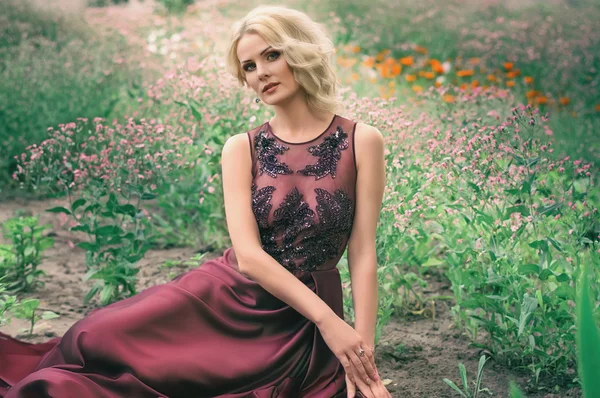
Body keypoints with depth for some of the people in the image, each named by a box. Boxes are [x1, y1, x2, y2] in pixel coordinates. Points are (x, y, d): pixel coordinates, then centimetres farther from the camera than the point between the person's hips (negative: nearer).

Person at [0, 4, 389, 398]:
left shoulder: (362, 141, -5)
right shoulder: (240, 149, -1)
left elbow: (363, 254, -6)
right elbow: (247, 255, -12)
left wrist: (362, 351, -14)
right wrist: (329, 320, -22)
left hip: (301, 325, -1)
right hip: (226, 297, 1)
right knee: (93, 341, -13)